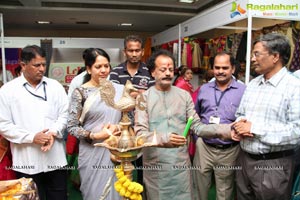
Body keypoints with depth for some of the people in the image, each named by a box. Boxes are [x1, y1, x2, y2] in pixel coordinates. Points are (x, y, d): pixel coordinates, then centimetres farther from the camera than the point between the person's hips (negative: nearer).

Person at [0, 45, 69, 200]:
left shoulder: (55, 86, 5)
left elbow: (64, 115, 5)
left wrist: (53, 132, -13)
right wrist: (32, 137, -14)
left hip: (55, 158, 2)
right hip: (26, 161, -2)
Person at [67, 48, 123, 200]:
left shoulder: (119, 90, 0)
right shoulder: (80, 92, -7)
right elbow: (71, 126, -7)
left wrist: (117, 128, -11)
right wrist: (95, 136, -17)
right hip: (93, 153, -2)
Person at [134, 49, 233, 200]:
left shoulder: (184, 95, 3)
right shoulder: (144, 97, -5)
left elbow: (197, 127, 0)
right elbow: (140, 133, -14)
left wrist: (226, 129, -13)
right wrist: (164, 139, -31)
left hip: (181, 162, 2)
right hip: (155, 165, -2)